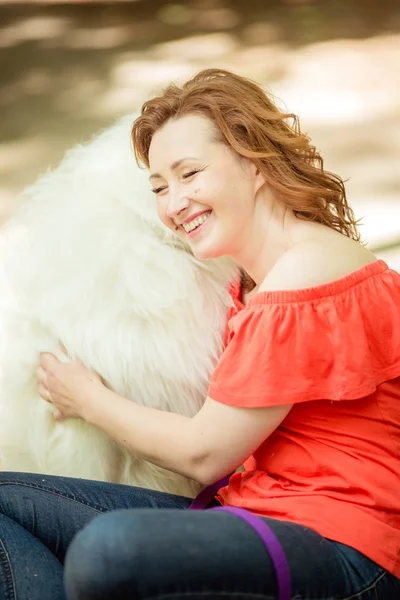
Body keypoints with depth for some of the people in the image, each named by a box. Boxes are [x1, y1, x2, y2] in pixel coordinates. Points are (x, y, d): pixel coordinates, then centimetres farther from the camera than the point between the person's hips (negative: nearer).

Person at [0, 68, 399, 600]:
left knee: (109, 550, -38)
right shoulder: (258, 279, 16)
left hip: (342, 553, -10)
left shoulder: (305, 274, -14)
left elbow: (205, 454, -11)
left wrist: (89, 401, 5)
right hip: (250, 513, 10)